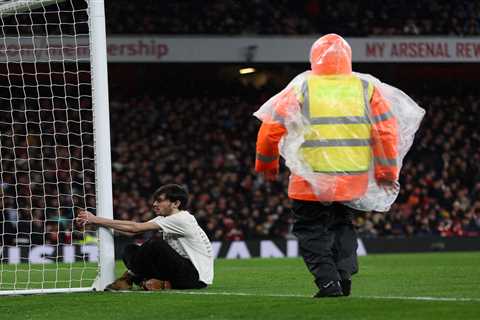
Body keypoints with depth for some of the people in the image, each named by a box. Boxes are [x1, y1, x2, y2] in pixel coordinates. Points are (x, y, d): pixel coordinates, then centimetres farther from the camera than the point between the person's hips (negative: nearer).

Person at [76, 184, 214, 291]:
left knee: (155, 243, -28)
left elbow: (136, 228, -19)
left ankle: (129, 277, -7)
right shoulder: (164, 219, 10)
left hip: (197, 278, -9)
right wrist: (96, 221, -7)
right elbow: (133, 230, 3)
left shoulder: (182, 220, -18)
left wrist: (97, 220, -16)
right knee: (130, 250, 2)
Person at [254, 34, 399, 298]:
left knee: (311, 229, 8)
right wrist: (386, 171, 11)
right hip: (354, 177, 3)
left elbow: (271, 128, -1)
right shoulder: (366, 88, 6)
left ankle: (328, 282, -5)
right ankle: (345, 272, 4)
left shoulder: (301, 88, -1)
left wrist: (266, 164, 14)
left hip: (311, 178, -3)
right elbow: (386, 129, 2)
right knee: (343, 225, 22)